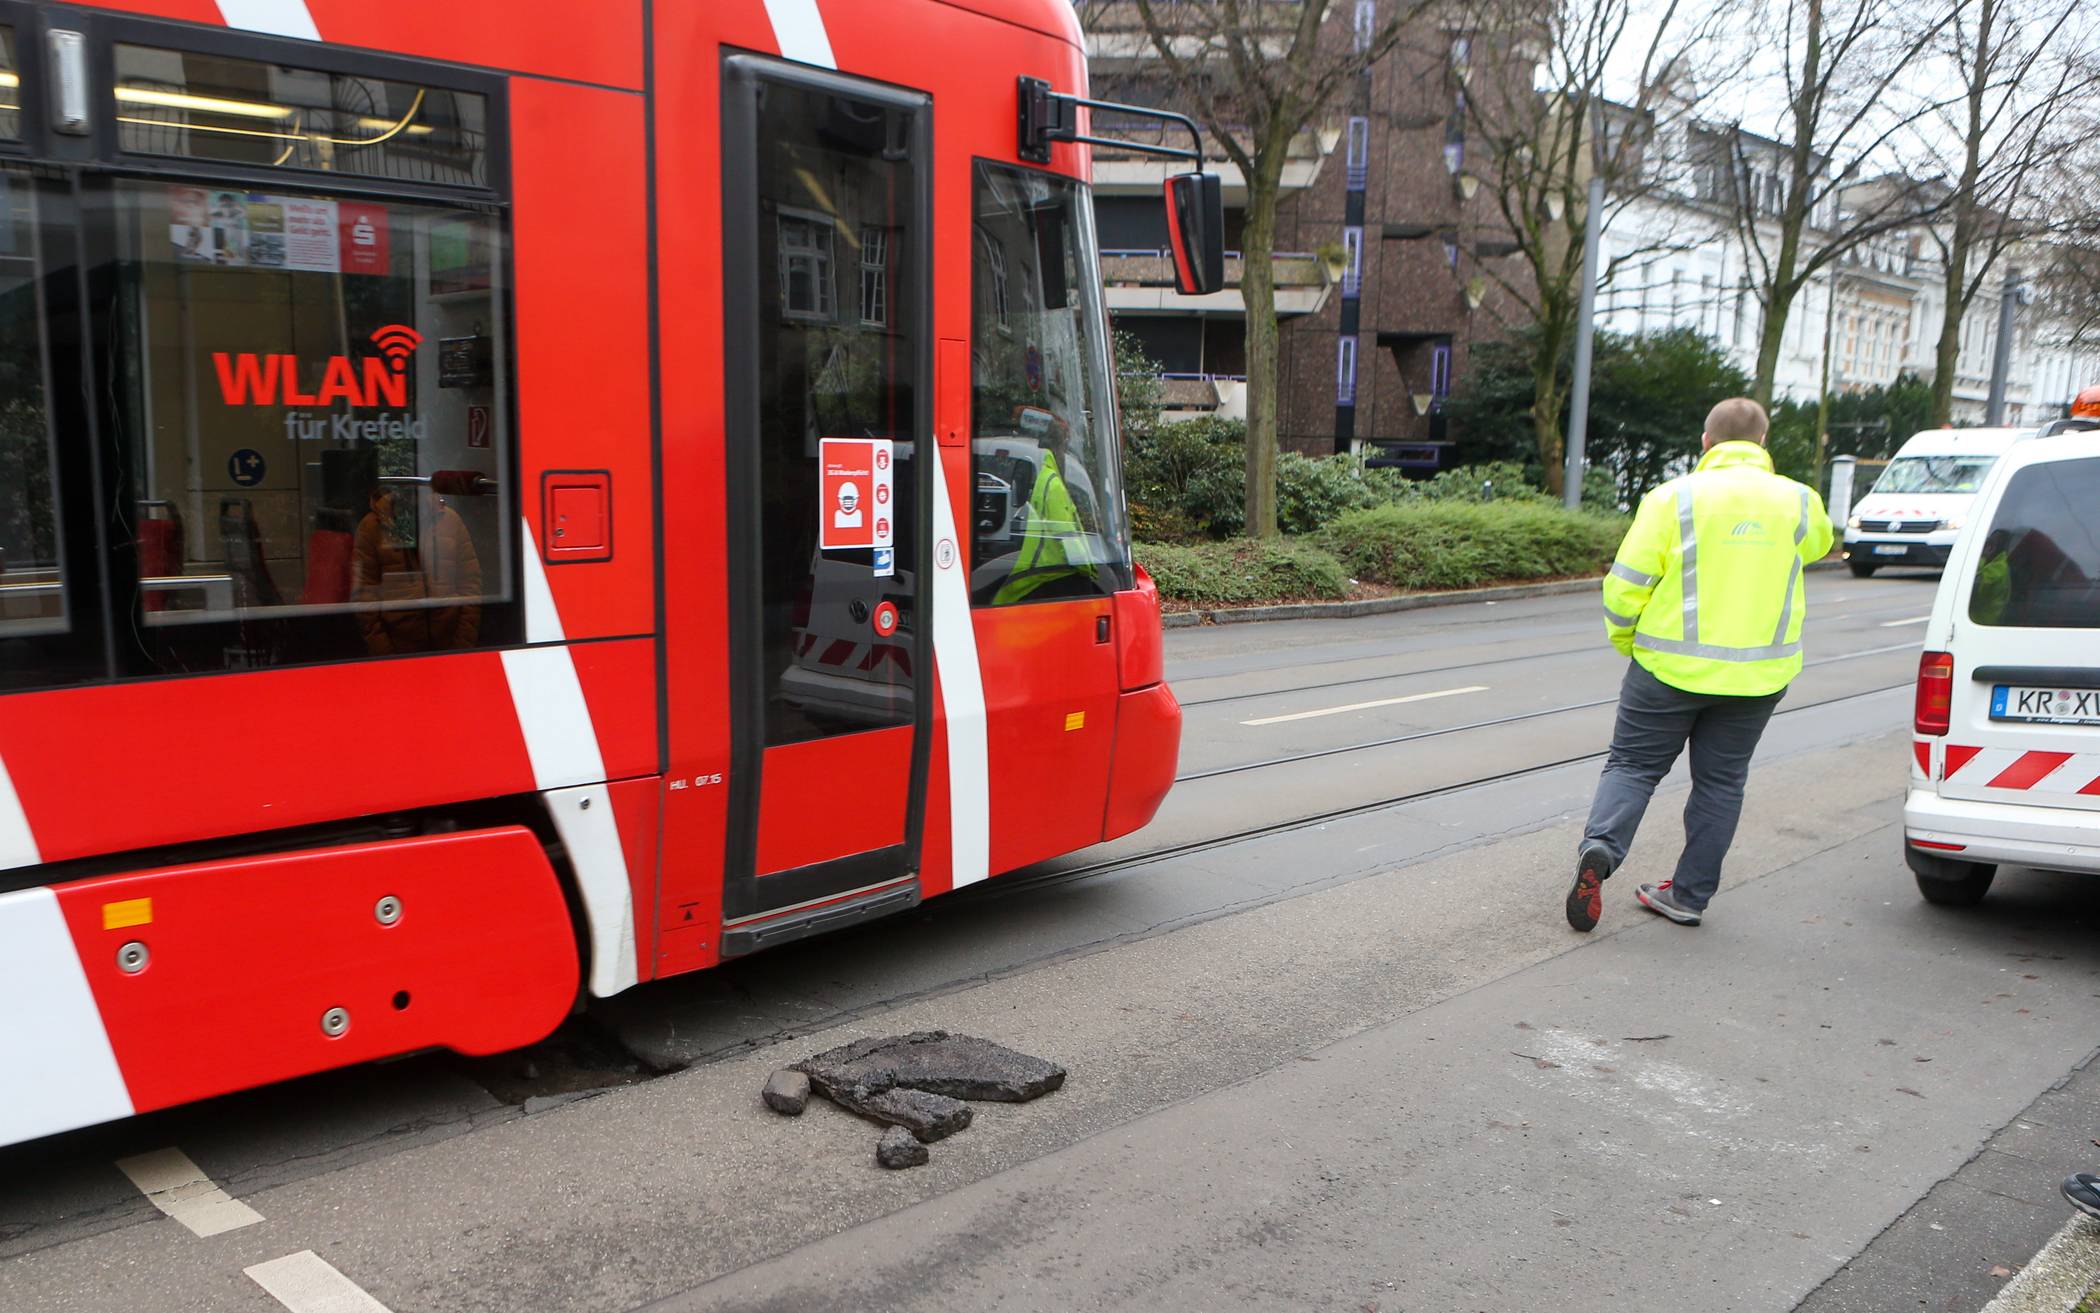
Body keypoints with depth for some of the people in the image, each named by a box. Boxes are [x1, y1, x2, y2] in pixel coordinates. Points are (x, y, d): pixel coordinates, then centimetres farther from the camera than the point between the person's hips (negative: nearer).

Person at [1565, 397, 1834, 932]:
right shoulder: (1796, 501, 2)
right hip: (1757, 677, 3)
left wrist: (1624, 638, 6)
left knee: (1633, 765, 7)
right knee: (1720, 782, 12)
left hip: (1671, 667, -2)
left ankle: (1600, 846, -17)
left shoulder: (1674, 497, -9)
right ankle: (1690, 895, 16)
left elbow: (1625, 584, -11)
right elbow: (1818, 543, 27)